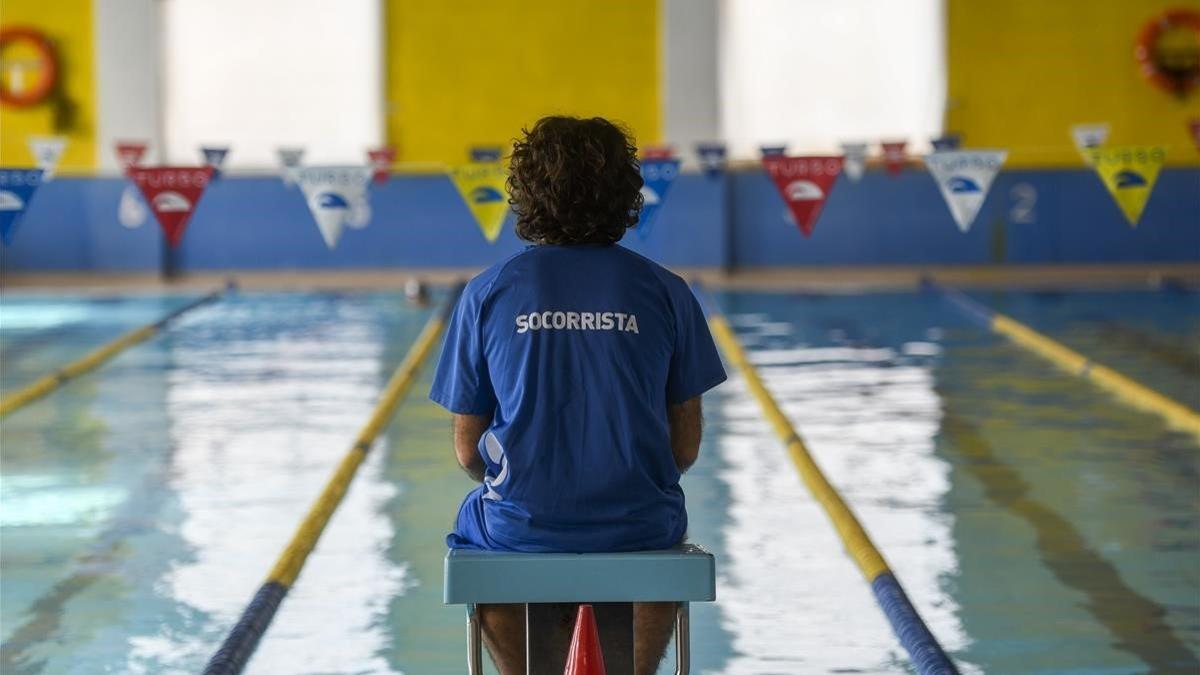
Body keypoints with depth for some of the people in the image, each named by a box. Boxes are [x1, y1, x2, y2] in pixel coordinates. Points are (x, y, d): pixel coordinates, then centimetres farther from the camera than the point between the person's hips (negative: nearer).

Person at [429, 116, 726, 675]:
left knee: (473, 529, 34)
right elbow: (685, 447, 1)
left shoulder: (488, 293, -4)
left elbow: (467, 450, -1)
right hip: (638, 525, 1)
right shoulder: (665, 293, -3)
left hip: (521, 527, 0)